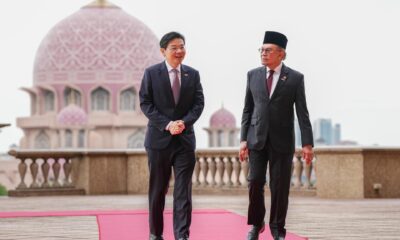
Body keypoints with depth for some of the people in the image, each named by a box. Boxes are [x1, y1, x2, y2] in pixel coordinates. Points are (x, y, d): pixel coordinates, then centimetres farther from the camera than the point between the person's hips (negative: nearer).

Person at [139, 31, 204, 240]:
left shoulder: (193, 74, 7)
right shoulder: (151, 73, 0)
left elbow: (198, 103, 3)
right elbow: (145, 104, -5)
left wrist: (184, 122, -15)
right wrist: (167, 124, -16)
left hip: (185, 139, 2)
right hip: (159, 138, -1)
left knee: (183, 190, -4)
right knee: (157, 189, 7)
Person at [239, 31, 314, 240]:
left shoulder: (295, 78, -1)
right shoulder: (253, 75, 7)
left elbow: (302, 113, -3)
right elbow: (247, 110, 9)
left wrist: (307, 144, -9)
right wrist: (243, 139, 2)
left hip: (282, 141, -2)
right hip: (257, 139, 2)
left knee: (280, 186, 1)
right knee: (255, 182, -3)